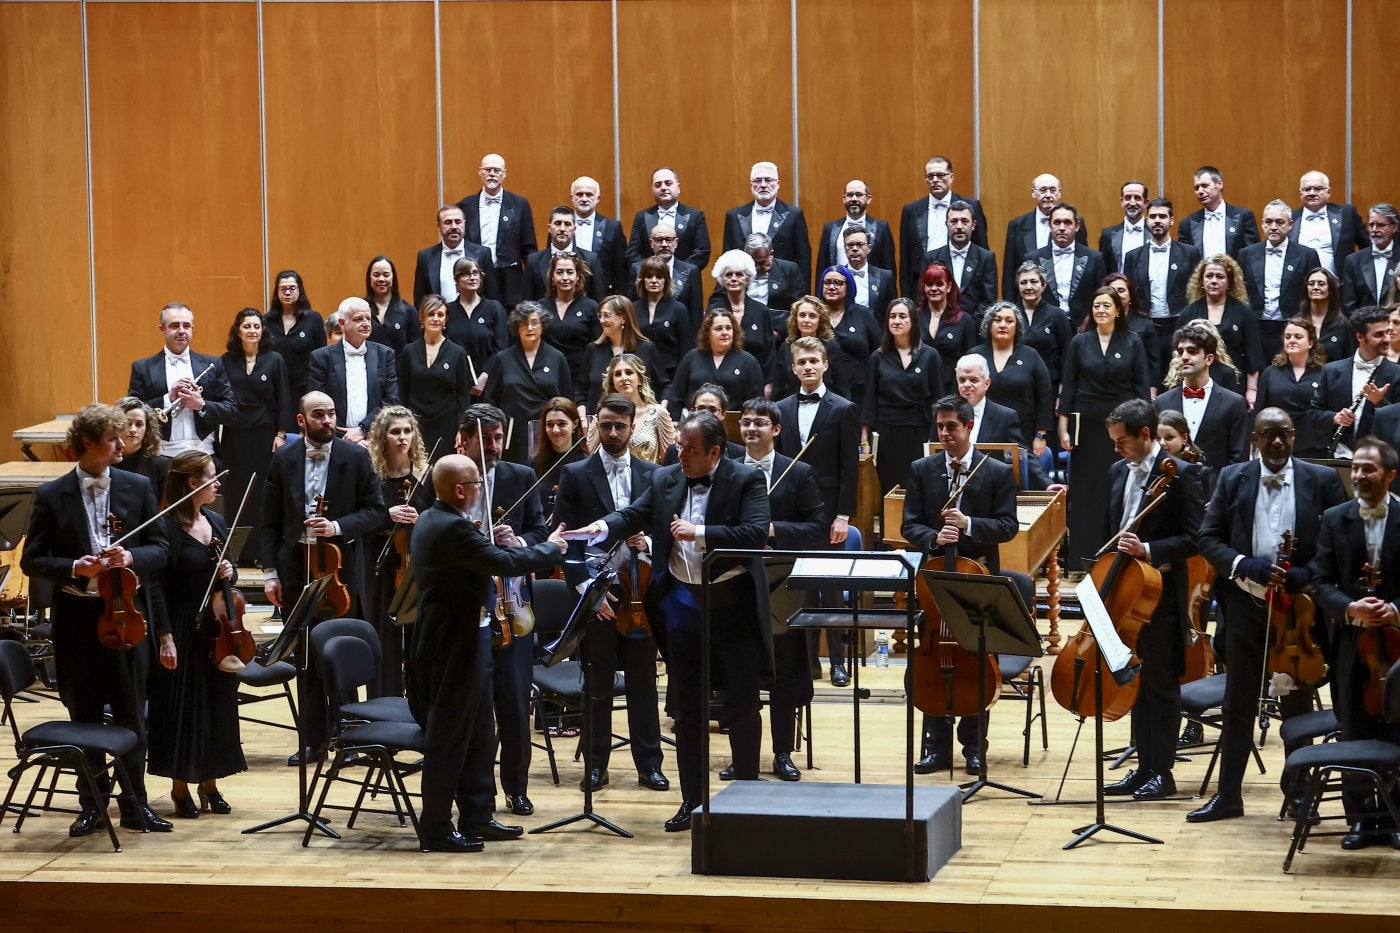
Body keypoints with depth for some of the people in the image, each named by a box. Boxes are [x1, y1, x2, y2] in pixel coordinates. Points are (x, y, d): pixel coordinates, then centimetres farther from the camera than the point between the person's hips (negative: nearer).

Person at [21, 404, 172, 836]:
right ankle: (92, 806, 17)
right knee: (84, 715, 7)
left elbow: (160, 548, 3)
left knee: (131, 714, 6)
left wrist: (130, 557, -17)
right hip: (77, 618, -1)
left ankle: (135, 804, 16)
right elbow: (32, 561, -2)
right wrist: (75, 568, -18)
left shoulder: (138, 487, 2)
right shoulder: (51, 496, -2)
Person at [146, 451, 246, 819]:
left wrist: (230, 572, -5)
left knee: (219, 705, 11)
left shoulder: (216, 522, 8)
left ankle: (209, 783, 23)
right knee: (182, 706, 2)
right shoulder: (167, 527, -13)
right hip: (184, 628, -7)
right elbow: (157, 586, -15)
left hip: (219, 627, 7)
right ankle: (180, 788, 13)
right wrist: (166, 637, -19)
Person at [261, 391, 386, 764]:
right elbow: (270, 521, 5)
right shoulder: (283, 459, 3)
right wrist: (270, 572, 0)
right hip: (296, 567, 2)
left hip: (340, 567, -2)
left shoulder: (356, 457, -2)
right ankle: (313, 740, 15)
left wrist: (338, 527, -17)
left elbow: (375, 510, -1)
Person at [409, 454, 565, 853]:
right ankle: (436, 829, 6)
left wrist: (493, 543, 4)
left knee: (478, 737, 17)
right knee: (448, 740, -2)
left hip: (459, 639, 11)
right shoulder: (453, 528, -24)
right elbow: (505, 563, -26)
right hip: (454, 647, -11)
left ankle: (476, 817, 25)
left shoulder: (432, 521, 10)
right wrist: (550, 549, -13)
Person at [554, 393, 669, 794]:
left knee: (643, 681, 7)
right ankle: (596, 763, 13)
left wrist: (648, 541, -13)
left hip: (640, 591, 2)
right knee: (597, 683, 5)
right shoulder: (575, 475, 1)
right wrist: (587, 588, -12)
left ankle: (649, 763, 13)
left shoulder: (652, 475, 7)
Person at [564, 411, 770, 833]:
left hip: (733, 604, -4)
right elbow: (634, 515, 4)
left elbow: (756, 533, -20)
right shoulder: (664, 480, 5)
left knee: (742, 705, 4)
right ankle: (692, 801, 18)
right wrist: (604, 527, -18)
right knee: (687, 708, 10)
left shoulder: (747, 481, -8)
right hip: (682, 604, 4)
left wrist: (700, 533, -27)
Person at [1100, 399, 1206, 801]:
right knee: (1136, 683, 12)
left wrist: (1148, 550, -26)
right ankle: (1144, 767, 19)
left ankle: (1162, 772, 6)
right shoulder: (1118, 473, 11)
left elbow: (1193, 538, -15)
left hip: (1162, 595, -7)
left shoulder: (1180, 475, -12)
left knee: (1160, 684, 0)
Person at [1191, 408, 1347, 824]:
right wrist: (1244, 564, -16)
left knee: (1297, 704, 10)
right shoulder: (1232, 479, 2)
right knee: (1238, 704, 8)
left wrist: (1305, 575, -18)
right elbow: (1209, 539, 1)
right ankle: (1228, 795, 16)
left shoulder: (1323, 480, -3)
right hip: (1246, 606, 1)